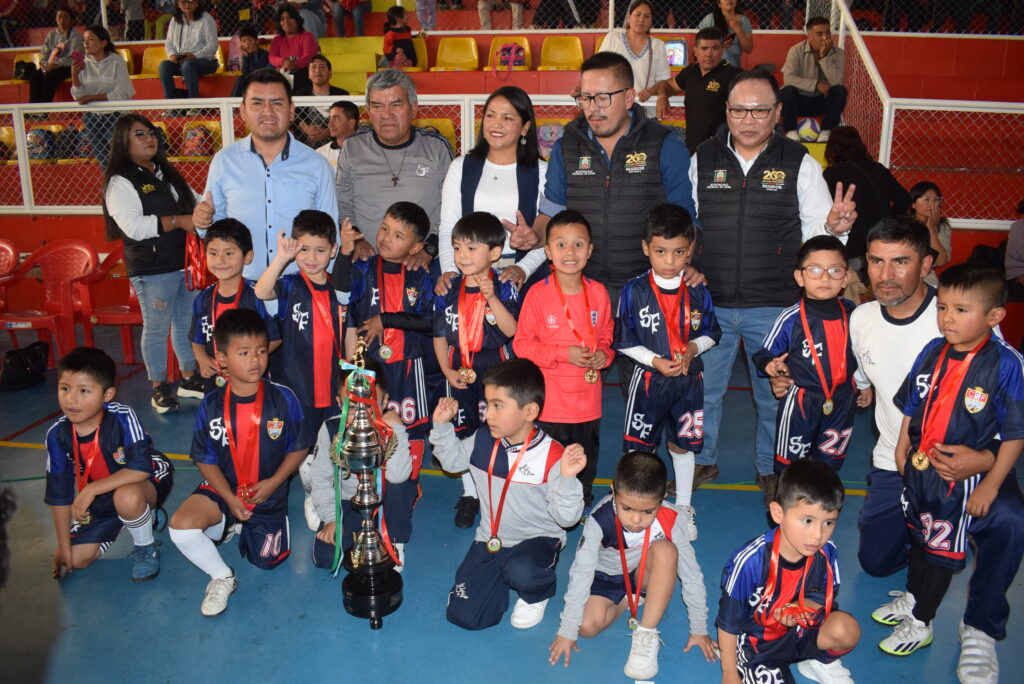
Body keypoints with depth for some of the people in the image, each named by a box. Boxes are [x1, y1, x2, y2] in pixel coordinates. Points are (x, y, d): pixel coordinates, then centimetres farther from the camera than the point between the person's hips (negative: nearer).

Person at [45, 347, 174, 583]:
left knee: (126, 497, -39)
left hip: (149, 482, -6)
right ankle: (143, 516, 22)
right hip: (100, 502, 6)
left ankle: (146, 548, -6)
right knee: (77, 558, -1)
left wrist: (91, 489, -33)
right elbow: (59, 493, -6)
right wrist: (63, 544, -1)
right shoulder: (58, 435, -14)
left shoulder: (122, 418, -28)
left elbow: (141, 468, -35)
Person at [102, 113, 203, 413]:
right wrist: (179, 221, -20)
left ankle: (189, 379, 28)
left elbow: (194, 201, 26)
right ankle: (159, 388, 15)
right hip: (153, 270, -7)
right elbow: (134, 226, -21)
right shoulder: (120, 183, -9)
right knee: (156, 328, 3)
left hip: (185, 262, 8)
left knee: (186, 322, 15)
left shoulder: (168, 174, 16)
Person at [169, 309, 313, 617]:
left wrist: (273, 483, -16)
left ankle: (237, 526, 39)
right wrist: (229, 498, -15)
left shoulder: (283, 398, -15)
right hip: (223, 490, 0)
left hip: (268, 494, 0)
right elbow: (206, 459, -4)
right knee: (181, 525, -25)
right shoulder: (211, 406, -11)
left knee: (265, 561, 6)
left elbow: (299, 448, -5)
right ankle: (221, 577, 4)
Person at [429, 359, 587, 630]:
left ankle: (537, 593, 1)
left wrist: (567, 478, -39)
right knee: (463, 616, -5)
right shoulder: (483, 442, -6)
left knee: (521, 572, -39)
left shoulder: (552, 456, -23)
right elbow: (451, 460, 15)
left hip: (537, 539, -4)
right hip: (490, 539, 5)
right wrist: (441, 425, -1)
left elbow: (566, 517, -23)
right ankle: (506, 575, 24)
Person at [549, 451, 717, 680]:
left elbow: (691, 574, -17)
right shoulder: (600, 520, -32)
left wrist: (699, 629, -10)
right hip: (605, 576, 0)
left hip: (643, 574, 0)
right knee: (588, 625, -26)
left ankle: (647, 634, -22)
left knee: (666, 549, -31)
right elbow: (581, 573, -25)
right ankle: (630, 600, 5)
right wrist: (567, 632, -21)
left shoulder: (670, 520, -28)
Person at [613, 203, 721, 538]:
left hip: (688, 381, 2)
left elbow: (711, 333, 7)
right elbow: (624, 341, -7)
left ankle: (684, 507, 33)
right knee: (640, 447, 5)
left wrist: (693, 348, -13)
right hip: (648, 379, -2)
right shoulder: (634, 291, -10)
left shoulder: (698, 292, -3)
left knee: (683, 444, 15)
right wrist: (656, 361, -18)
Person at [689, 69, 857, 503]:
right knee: (702, 388, 13)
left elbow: (815, 232, 1)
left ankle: (771, 470, 33)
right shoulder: (703, 159, 3)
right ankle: (701, 461, 35)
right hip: (709, 303, 1)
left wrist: (834, 226, -21)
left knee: (774, 394, 11)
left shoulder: (800, 164, 0)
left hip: (773, 307, -1)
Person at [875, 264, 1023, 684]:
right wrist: (902, 449, 14)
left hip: (966, 473, -5)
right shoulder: (932, 352, -3)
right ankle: (913, 599, 44)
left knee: (943, 546, 3)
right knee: (920, 535, 21)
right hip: (920, 465, 5)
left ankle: (920, 623, 22)